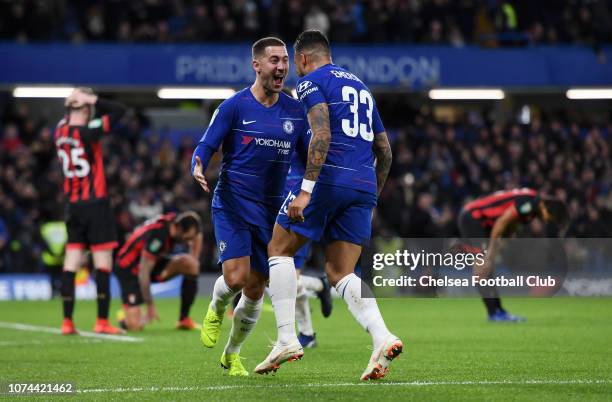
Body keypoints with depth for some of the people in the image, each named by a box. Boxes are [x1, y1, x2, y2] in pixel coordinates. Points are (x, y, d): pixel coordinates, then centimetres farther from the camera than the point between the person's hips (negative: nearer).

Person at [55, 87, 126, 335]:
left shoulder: (60, 131, 3)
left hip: (72, 205, 6)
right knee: (103, 263, -1)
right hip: (96, 204, -6)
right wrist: (93, 100, -8)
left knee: (71, 263, 6)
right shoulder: (88, 132, -15)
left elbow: (68, 120, 26)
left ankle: (67, 321, 6)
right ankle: (102, 322, -2)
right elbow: (119, 111, -10)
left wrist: (74, 103, 10)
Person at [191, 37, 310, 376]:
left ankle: (231, 354, 27)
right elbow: (205, 147, -5)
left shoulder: (295, 111, 6)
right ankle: (215, 311, 17)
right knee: (236, 277, -20)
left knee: (255, 291, 4)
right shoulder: (234, 106, -5)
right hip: (232, 206, -4)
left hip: (270, 211, 4)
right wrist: (198, 167, -28)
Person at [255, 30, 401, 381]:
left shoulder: (311, 81, 2)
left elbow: (322, 135, -15)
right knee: (341, 273, 7)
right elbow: (385, 150, 24)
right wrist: (372, 198, 31)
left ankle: (287, 339, -2)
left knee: (280, 250, 9)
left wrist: (305, 190, -21)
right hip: (364, 186, 6)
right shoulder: (360, 86, 25)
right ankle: (383, 338, -16)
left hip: (329, 178, -6)